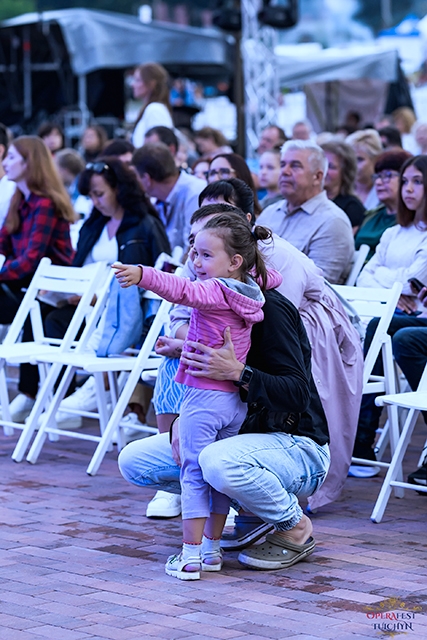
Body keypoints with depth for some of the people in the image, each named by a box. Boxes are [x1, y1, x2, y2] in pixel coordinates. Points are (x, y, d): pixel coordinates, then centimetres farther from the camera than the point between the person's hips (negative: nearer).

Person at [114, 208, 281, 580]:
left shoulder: (214, 292, -16)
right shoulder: (250, 291, 6)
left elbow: (182, 289, -36)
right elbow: (273, 277, 28)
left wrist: (142, 276, -47)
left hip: (204, 396, -8)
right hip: (235, 401, 8)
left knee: (194, 473, -4)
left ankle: (191, 555, -4)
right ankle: (212, 549, 24)